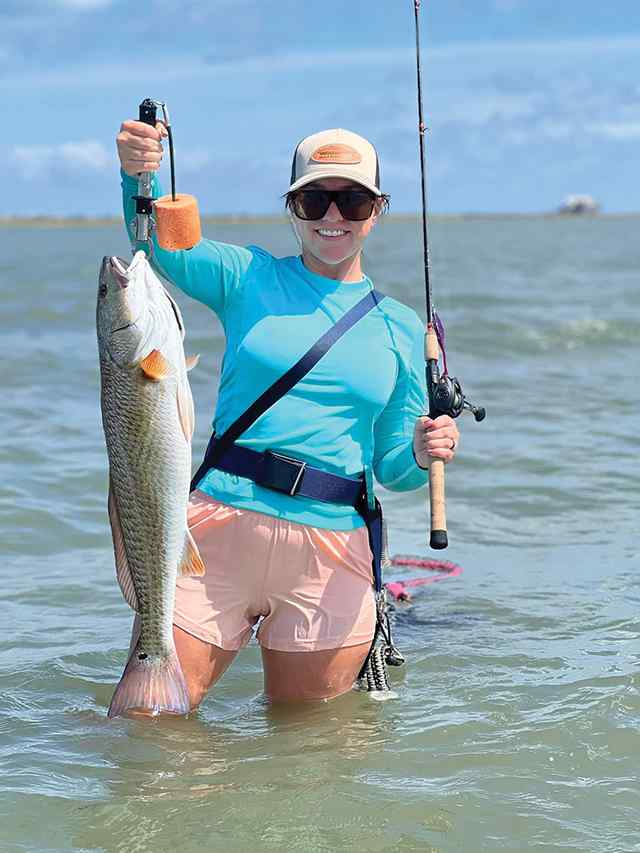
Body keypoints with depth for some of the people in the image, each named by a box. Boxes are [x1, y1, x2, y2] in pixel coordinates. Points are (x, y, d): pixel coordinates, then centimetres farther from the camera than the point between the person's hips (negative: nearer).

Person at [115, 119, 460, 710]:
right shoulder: (250, 279, 5)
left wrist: (422, 453, -10)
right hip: (222, 529, -1)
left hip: (332, 550, 1)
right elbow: (164, 245, -13)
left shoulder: (400, 328, 10)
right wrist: (139, 177, -33)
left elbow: (391, 467, 13)